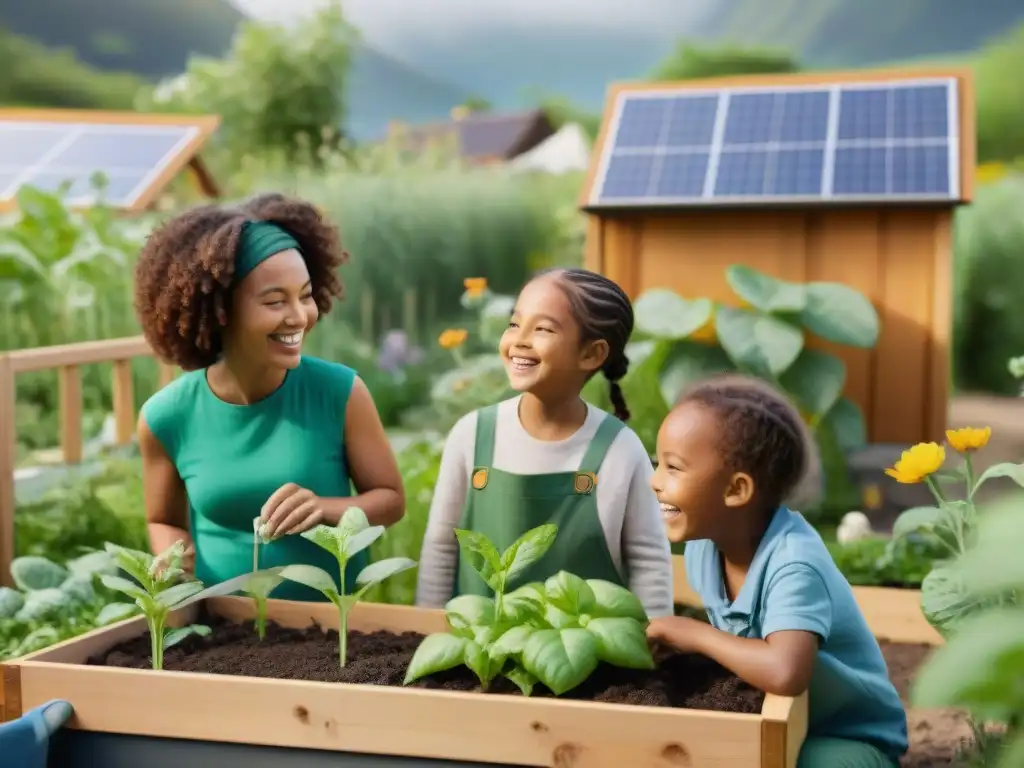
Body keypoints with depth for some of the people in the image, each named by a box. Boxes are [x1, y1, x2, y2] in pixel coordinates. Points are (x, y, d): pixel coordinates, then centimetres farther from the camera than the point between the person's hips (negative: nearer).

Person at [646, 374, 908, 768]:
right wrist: (677, 637, -10)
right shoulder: (702, 546, -8)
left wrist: (697, 635, -33)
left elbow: (786, 673, -48)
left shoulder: (793, 565, -31)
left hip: (847, 736, -6)